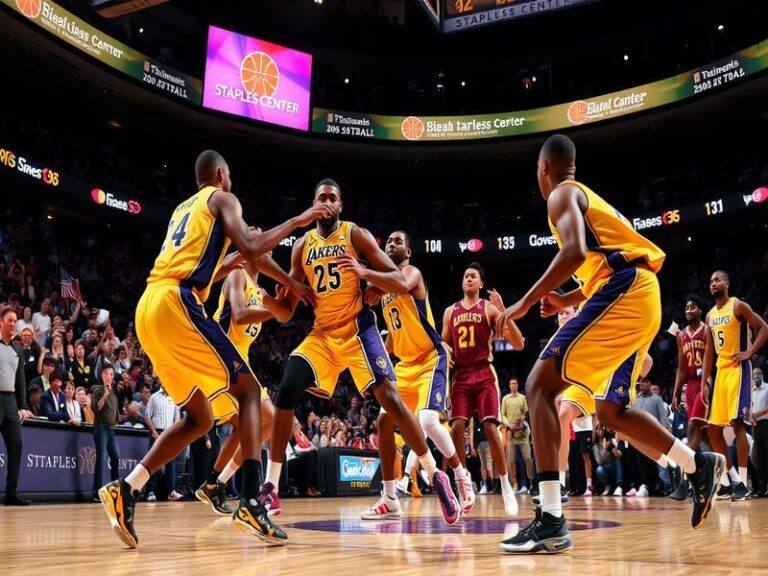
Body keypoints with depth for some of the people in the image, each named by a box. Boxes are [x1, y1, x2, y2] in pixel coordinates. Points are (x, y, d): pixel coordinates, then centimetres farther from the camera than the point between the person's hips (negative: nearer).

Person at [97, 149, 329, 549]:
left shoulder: (182, 209, 32)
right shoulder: (222, 198, 9)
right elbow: (250, 247, -9)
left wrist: (225, 265, 40)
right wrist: (296, 221, 3)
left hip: (148, 308, 8)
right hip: (176, 304, -8)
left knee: (199, 418, 14)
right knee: (248, 389, -2)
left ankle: (126, 489, 1)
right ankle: (252, 503, -16)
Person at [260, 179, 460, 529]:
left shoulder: (356, 235, -3)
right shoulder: (302, 246, 9)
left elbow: (400, 283, -9)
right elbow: (287, 307, 13)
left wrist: (364, 272, -25)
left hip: (357, 329, -4)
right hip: (322, 333, 4)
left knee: (389, 398, -16)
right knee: (286, 392, -13)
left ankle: (435, 475, -2)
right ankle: (271, 487, -4)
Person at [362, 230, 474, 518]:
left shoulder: (411, 271, -9)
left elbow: (403, 286, -35)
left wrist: (378, 288, -54)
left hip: (431, 359, -8)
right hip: (406, 364, 8)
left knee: (428, 420, -24)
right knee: (384, 422, -1)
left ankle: (461, 474, 3)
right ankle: (390, 500, 6)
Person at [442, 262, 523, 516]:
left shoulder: (489, 308, -1)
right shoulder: (450, 311, 12)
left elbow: (518, 345, -7)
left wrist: (504, 312, -19)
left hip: (484, 375, -3)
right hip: (461, 376, 4)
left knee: (491, 428, -11)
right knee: (457, 428, -7)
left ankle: (506, 487, 2)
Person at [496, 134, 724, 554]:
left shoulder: (562, 194, 1)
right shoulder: (585, 197, 31)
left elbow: (575, 252, -19)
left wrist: (526, 302, -13)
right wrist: (565, 300, 27)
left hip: (623, 294, -10)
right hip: (640, 295, 10)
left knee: (540, 384, -14)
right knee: (611, 410, 20)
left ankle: (551, 521, -21)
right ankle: (699, 466, 24)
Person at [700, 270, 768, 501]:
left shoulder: (738, 306, -5)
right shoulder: (710, 315, 16)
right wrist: (704, 382, 10)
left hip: (738, 369, -8)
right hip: (720, 372, 8)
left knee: (737, 422, -15)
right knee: (713, 428, 5)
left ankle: (742, 483, -12)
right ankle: (730, 479, 14)